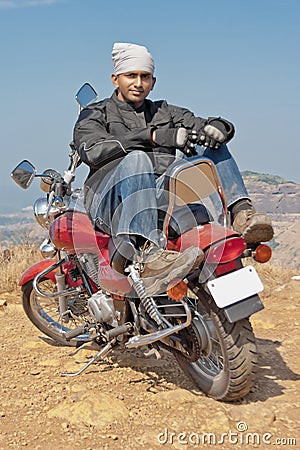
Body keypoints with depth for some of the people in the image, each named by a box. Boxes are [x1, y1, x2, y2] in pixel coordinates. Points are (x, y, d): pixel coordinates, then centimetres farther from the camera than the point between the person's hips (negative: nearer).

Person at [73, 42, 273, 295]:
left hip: (167, 194, 4)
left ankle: (242, 213, -27)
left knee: (215, 147, -4)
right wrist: (154, 136, -20)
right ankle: (150, 257, -55)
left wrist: (216, 127, -14)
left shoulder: (165, 113, 28)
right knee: (137, 159, -35)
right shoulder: (94, 116, 14)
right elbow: (92, 151, -9)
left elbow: (199, 125, 14)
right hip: (112, 198, -4)